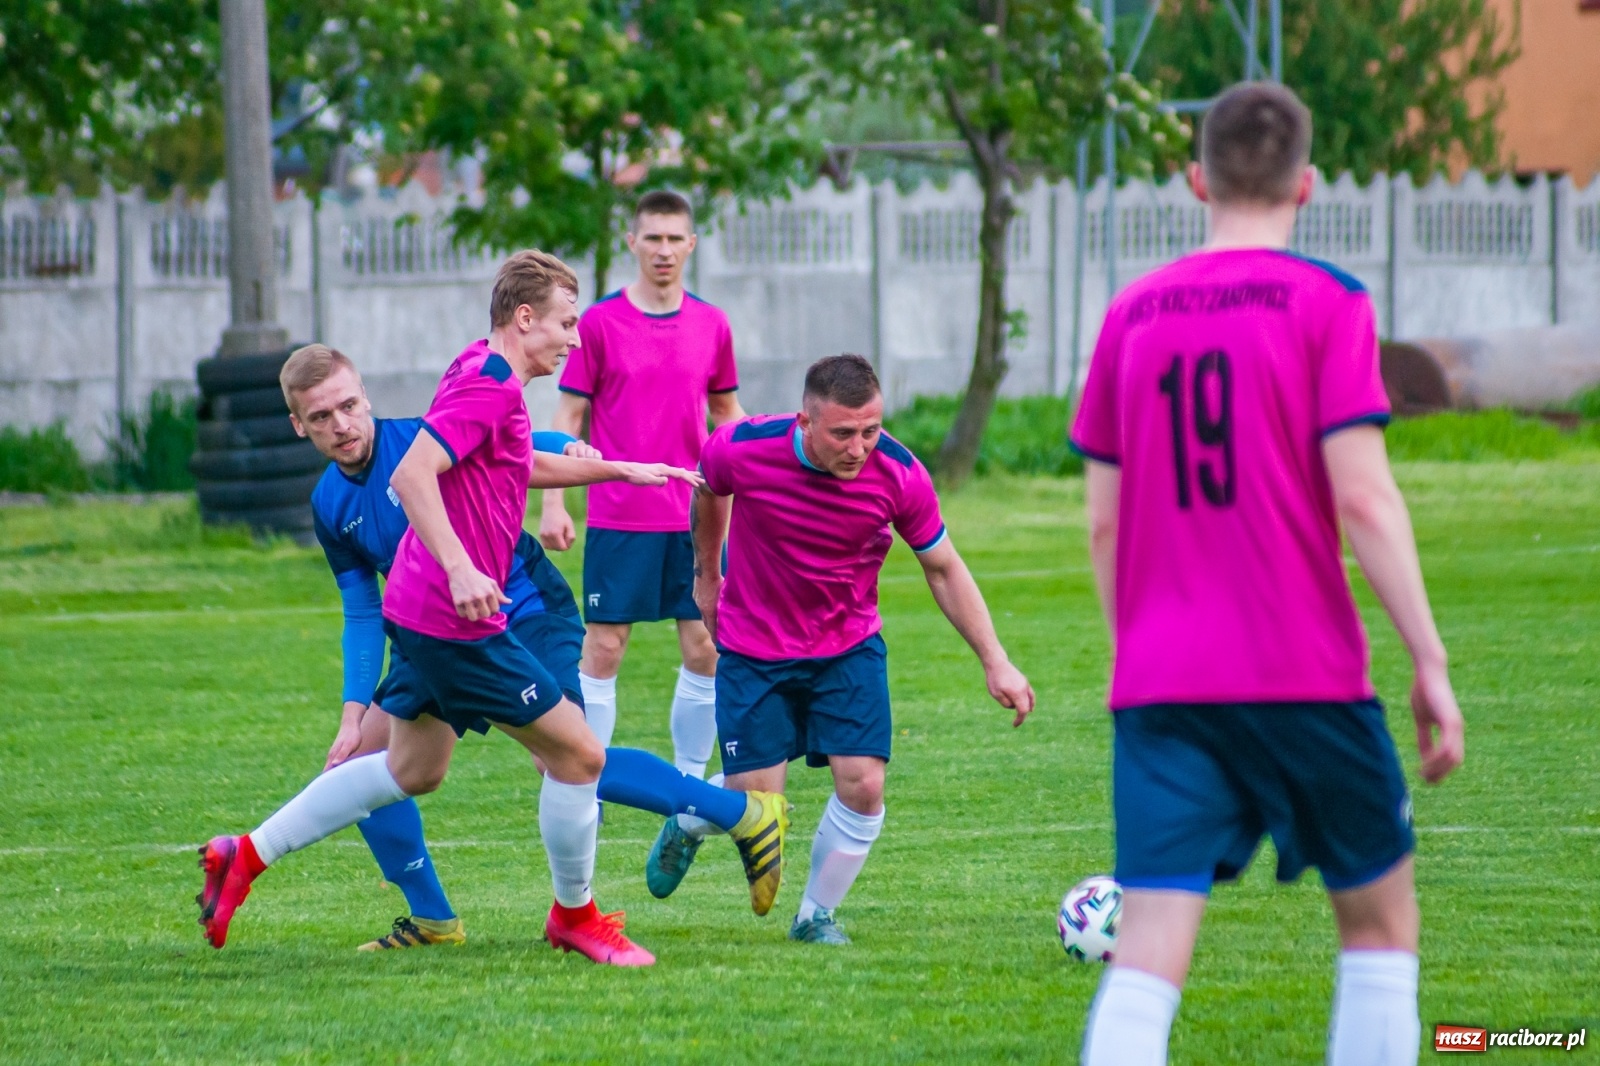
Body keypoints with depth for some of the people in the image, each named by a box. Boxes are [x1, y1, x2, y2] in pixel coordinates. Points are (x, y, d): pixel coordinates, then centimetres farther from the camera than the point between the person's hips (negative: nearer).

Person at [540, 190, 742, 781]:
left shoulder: (711, 326, 7)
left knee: (705, 649, 1)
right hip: (619, 517, -3)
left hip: (694, 516, 3)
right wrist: (553, 503, -5)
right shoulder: (599, 323, -2)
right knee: (603, 647, -2)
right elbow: (570, 415, 1)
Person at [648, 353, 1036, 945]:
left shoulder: (900, 475, -20)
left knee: (863, 786, -12)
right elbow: (709, 490, 3)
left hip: (850, 647, 1)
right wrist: (706, 574, 17)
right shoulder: (740, 450, -24)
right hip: (754, 651, -1)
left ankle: (817, 916, 14)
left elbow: (944, 569, -5)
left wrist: (995, 662, -8)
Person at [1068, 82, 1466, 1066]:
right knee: (1380, 916, 15)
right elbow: (1362, 496, -11)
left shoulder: (1133, 315, 9)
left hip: (1161, 686, 3)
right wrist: (1431, 662, -7)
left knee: (1150, 950, -5)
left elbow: (1105, 522, 11)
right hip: (1306, 677, -3)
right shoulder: (1327, 303, -4)